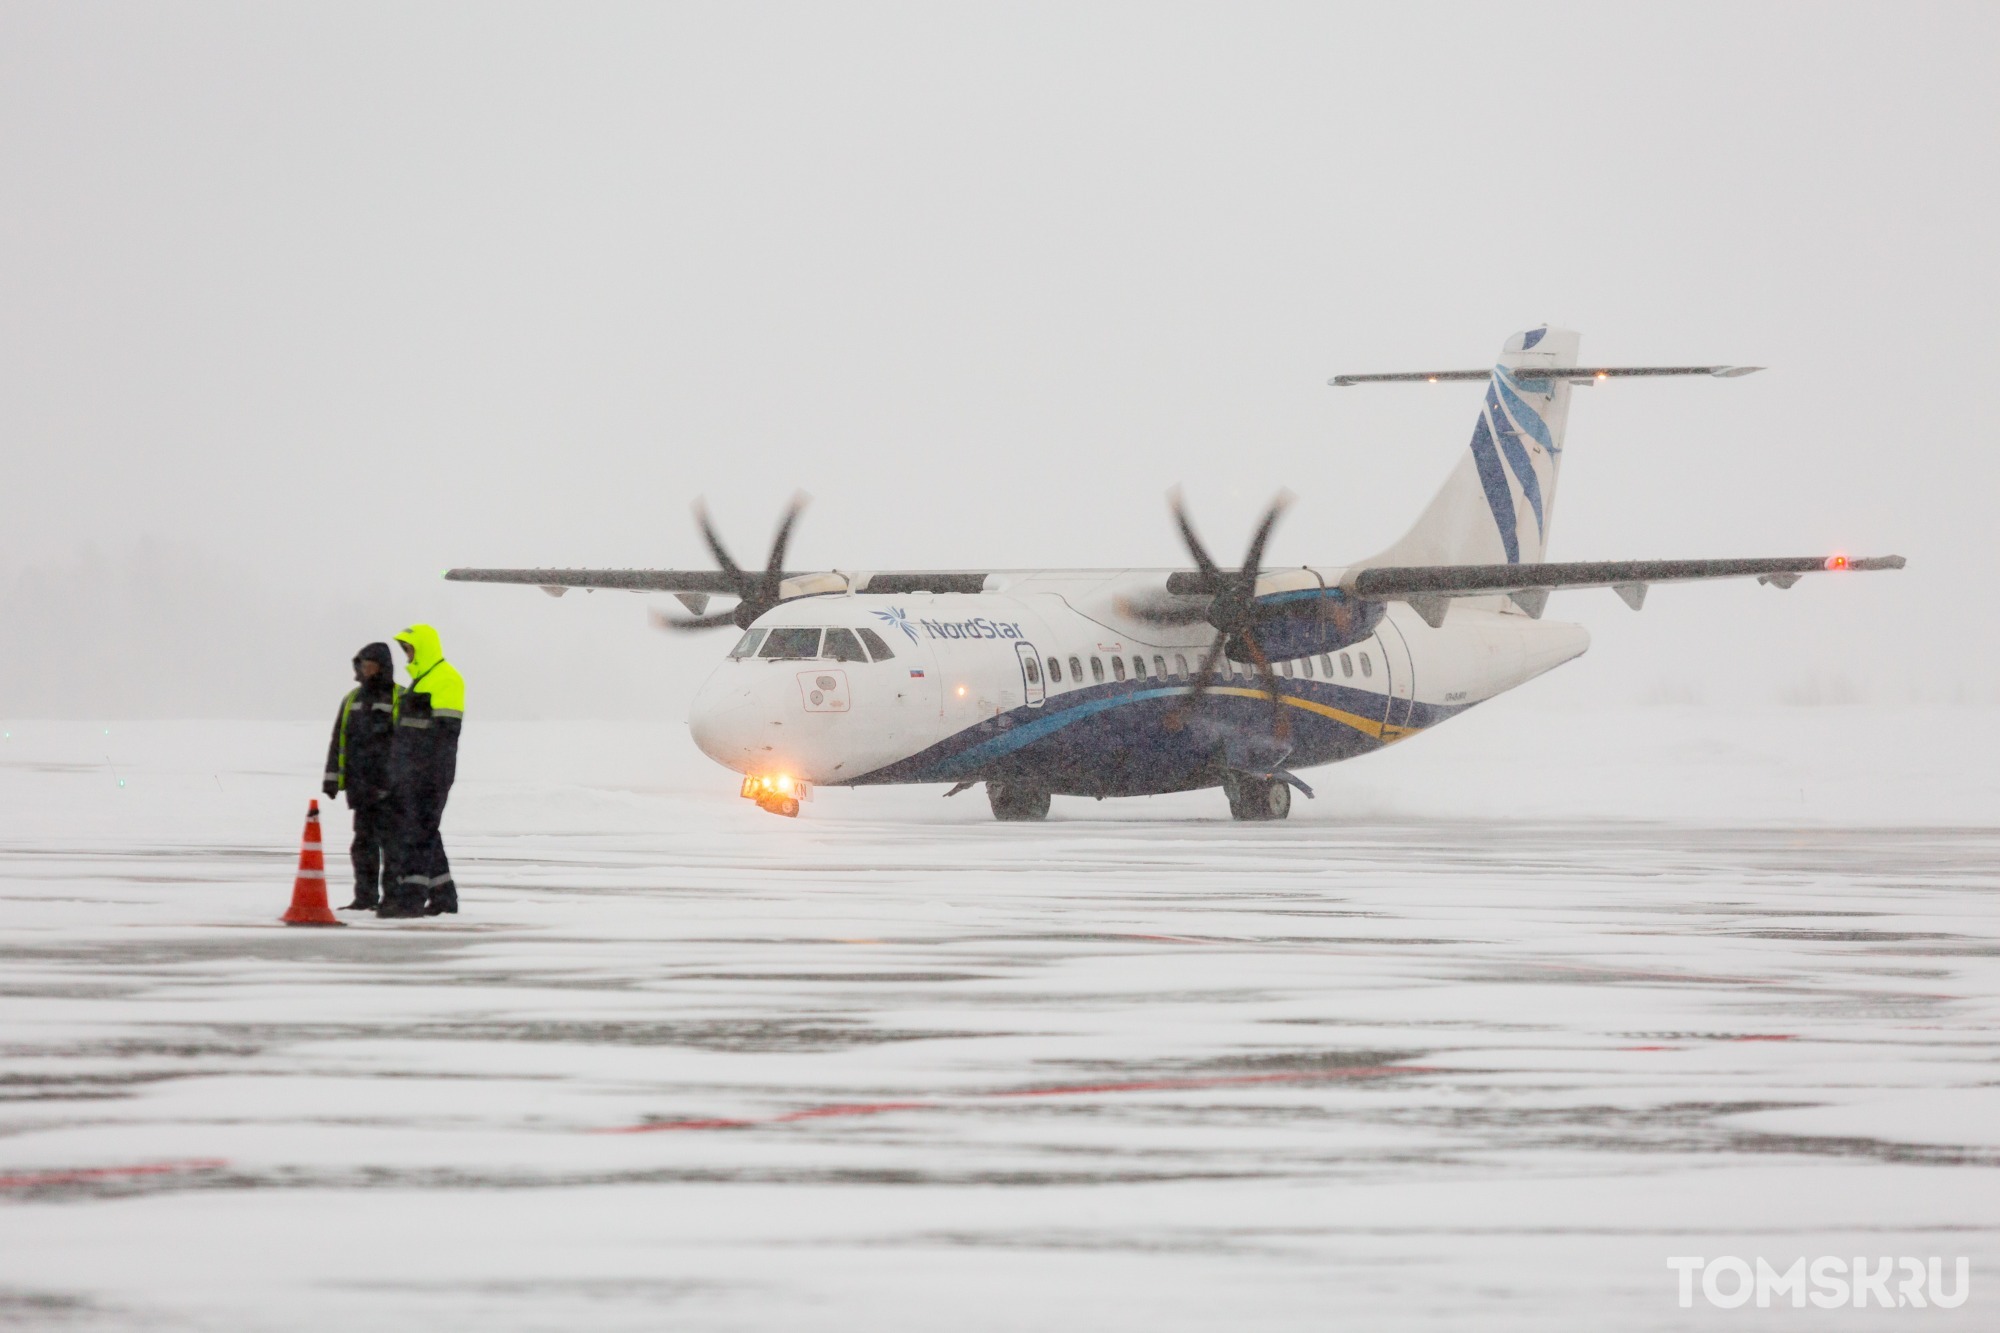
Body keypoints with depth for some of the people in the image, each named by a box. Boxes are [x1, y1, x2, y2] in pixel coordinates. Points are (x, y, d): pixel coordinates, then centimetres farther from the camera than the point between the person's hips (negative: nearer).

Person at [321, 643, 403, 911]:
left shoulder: (400, 699, -3)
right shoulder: (353, 699, 15)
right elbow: (339, 740, 17)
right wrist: (332, 776, 12)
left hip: (389, 785, -5)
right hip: (361, 785, 5)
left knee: (389, 838, -5)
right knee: (363, 841, 5)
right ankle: (366, 896, 8)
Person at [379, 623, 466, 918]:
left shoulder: (446, 679, -11)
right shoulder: (419, 680, 21)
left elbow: (446, 730, -17)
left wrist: (435, 772, -23)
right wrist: (396, 771, 23)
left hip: (429, 771, -10)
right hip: (410, 771, 10)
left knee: (419, 831, -13)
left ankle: (411, 896, -17)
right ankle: (443, 895, 19)